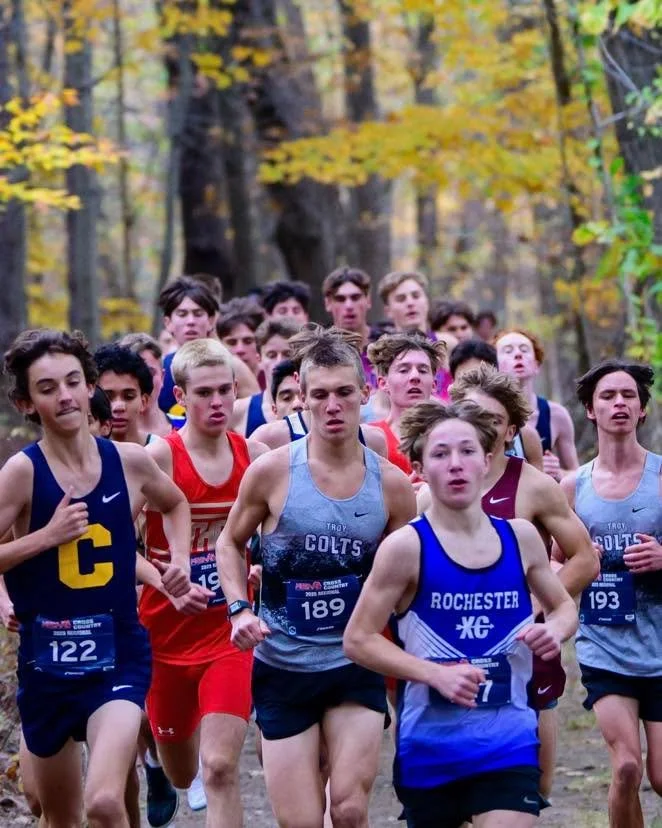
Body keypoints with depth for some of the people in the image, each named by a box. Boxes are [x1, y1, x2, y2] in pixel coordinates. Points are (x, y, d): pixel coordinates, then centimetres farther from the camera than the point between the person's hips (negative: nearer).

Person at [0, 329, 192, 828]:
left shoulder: (130, 462, -1)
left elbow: (176, 504, 23)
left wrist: (180, 560, 8)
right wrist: (48, 535, -18)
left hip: (119, 656, 0)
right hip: (47, 661, 0)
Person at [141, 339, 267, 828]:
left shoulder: (254, 456, -1)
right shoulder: (159, 458, -12)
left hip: (231, 636, 0)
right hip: (167, 635, 0)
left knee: (220, 768, -16)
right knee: (181, 776, 17)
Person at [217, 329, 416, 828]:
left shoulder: (392, 484, -3)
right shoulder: (273, 471, -8)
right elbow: (230, 544, 8)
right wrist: (239, 609, -7)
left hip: (357, 666, 1)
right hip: (283, 668, -1)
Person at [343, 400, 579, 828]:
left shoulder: (520, 538, 3)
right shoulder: (407, 546, -9)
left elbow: (565, 606, 19)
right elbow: (359, 640, -8)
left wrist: (556, 630, -5)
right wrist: (437, 674, -19)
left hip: (509, 745, 2)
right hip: (430, 747, -2)